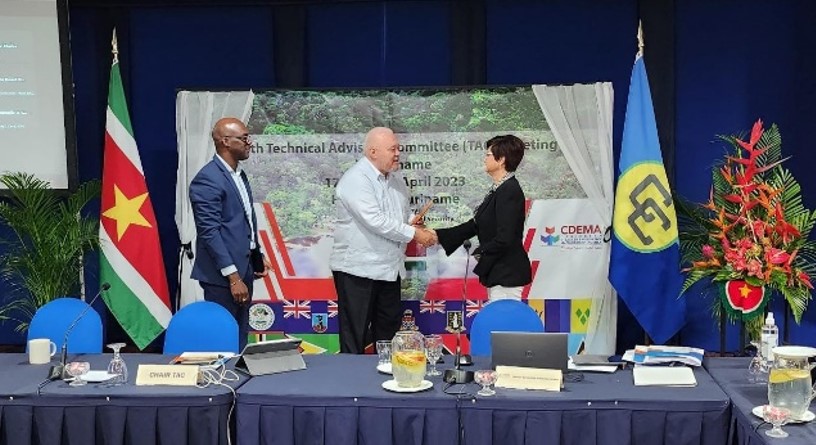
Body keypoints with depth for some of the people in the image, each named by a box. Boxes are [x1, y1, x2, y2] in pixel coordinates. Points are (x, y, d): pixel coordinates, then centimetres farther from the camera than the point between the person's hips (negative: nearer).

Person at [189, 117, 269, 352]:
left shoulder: (239, 174, 14)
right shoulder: (208, 179, -15)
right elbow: (210, 232, -19)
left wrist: (257, 256, 13)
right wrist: (233, 277, -21)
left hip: (243, 269, 9)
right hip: (222, 275, -9)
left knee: (239, 341, 13)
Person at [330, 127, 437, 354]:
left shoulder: (396, 179, 10)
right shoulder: (355, 180, -17)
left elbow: (405, 214, 24)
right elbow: (375, 221, -25)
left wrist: (412, 223, 0)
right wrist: (413, 234, -19)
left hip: (389, 268, 9)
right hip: (358, 269, -8)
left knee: (389, 327, 17)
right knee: (355, 336, -1)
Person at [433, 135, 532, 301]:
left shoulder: (509, 191, -18)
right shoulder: (498, 189, 12)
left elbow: (504, 239, -23)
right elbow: (475, 225, 15)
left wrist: (480, 252, -6)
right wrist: (438, 235, 12)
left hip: (507, 274, -10)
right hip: (498, 272, 10)